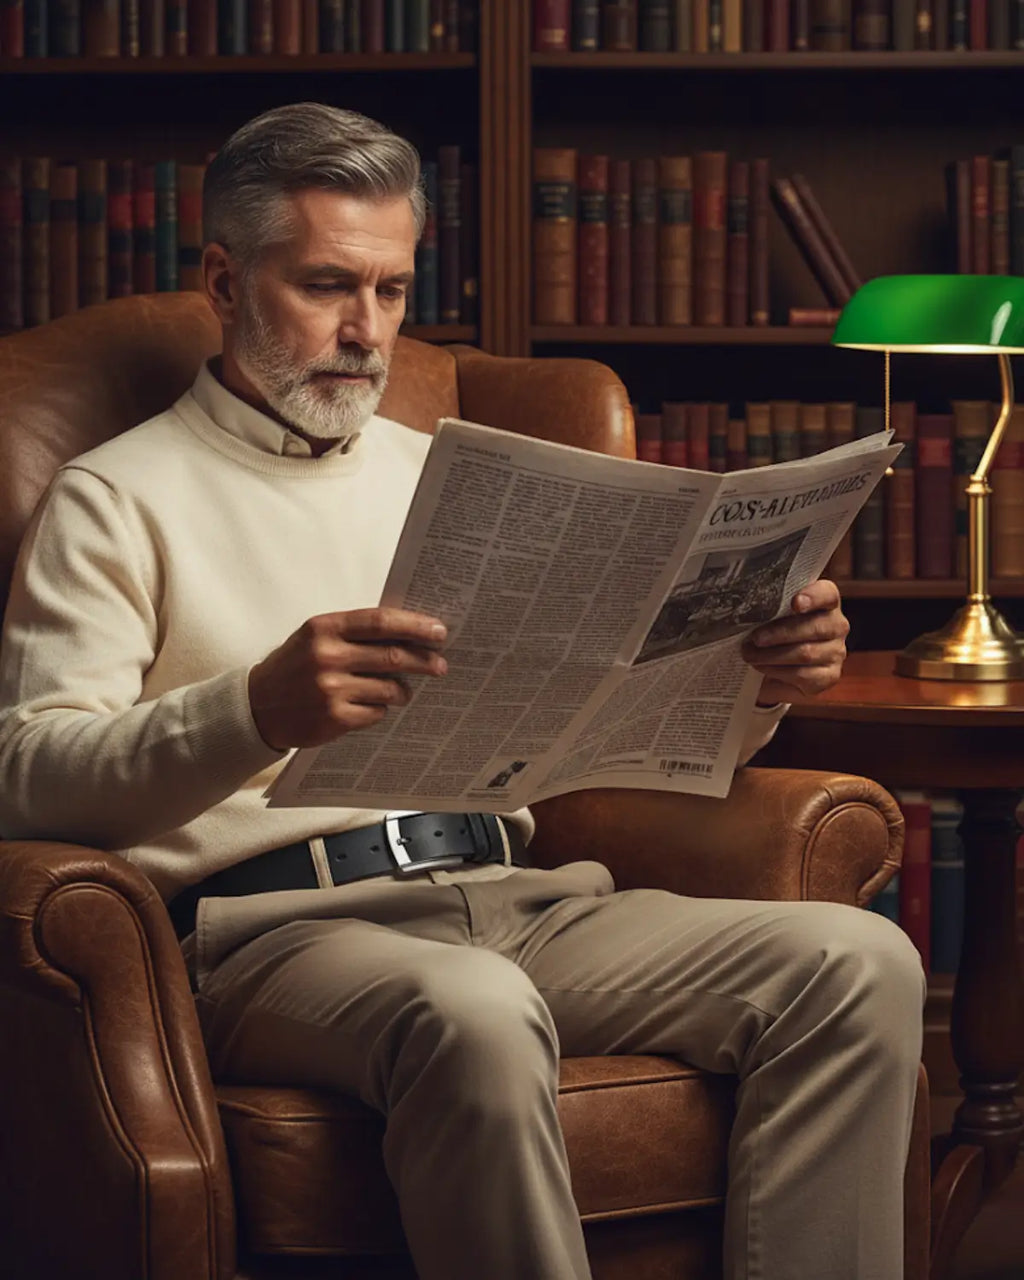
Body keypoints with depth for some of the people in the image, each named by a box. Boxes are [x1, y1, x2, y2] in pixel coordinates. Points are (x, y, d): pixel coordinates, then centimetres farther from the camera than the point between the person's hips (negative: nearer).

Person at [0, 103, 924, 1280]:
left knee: (860, 961, -19)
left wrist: (759, 679, -1)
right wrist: (256, 714, -27)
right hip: (275, 920, -6)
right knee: (475, 1014, -41)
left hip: (518, 899, 6)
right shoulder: (117, 500, 8)